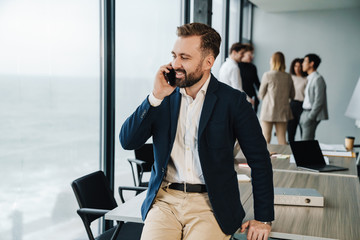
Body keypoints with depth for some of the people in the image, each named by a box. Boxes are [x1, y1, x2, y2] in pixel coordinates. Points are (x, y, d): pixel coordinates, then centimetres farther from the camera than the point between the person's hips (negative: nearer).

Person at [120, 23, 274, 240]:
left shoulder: (232, 101, -3)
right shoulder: (165, 97, 6)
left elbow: (259, 159, 1)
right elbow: (128, 142, -1)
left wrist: (263, 219, 1)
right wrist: (156, 96, -12)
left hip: (210, 204, -2)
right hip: (165, 199, 2)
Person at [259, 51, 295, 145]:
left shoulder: (267, 75, -10)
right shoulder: (288, 77, 1)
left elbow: (261, 95, -3)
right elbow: (292, 95, 10)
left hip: (268, 110, -4)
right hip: (283, 111, 4)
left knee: (266, 139, 4)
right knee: (282, 139, 9)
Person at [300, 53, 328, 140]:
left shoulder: (318, 79, -14)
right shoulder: (310, 78, 16)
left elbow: (319, 101, -19)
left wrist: (310, 117, -20)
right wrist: (303, 116, 15)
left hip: (312, 114, -10)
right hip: (306, 112, 10)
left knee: (306, 141, -11)